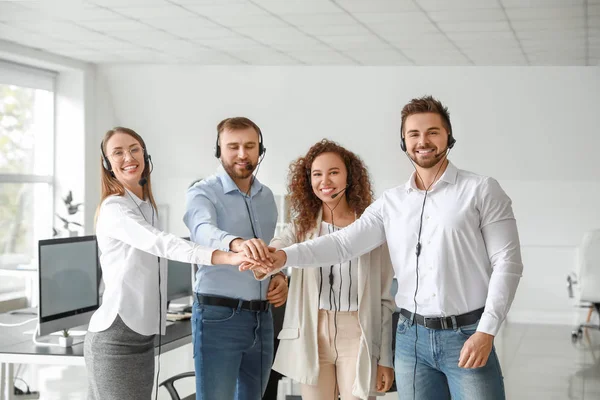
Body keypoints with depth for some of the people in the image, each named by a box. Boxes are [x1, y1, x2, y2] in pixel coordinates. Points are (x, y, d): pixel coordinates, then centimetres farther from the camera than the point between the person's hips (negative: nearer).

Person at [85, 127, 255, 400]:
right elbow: (161, 244, -30)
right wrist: (227, 257, -43)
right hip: (115, 336, -8)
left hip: (141, 335, 8)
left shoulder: (148, 206, 16)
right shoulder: (114, 208, -13)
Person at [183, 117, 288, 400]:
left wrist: (280, 276, -1)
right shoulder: (203, 193, -8)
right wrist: (237, 243, -52)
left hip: (261, 318, 6)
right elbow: (204, 231, -30)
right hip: (218, 316, -6)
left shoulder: (267, 196, 12)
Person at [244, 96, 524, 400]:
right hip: (411, 337, 3)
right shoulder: (391, 202, 8)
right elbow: (344, 243, 1)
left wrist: (486, 331, -13)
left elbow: (507, 263, -5)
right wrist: (286, 256, -16)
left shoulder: (482, 190, -2)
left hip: (467, 336, -3)